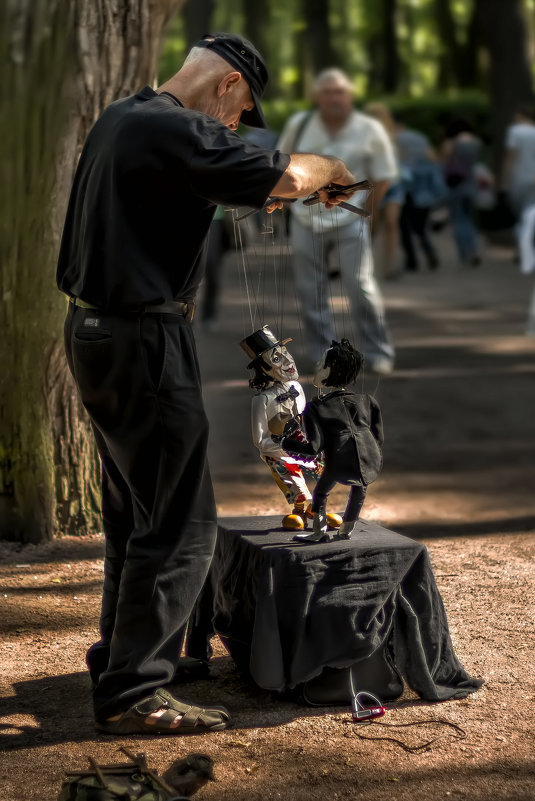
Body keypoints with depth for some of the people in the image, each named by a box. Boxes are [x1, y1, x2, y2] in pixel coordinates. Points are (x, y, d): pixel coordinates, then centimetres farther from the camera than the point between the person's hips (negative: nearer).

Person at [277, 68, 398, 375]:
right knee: (311, 292, 5)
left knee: (361, 286, -9)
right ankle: (323, 355, 16)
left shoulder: (370, 130, -8)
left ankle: (378, 353, 2)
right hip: (306, 221, 3)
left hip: (350, 221, -3)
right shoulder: (299, 124, -3)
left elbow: (383, 177, 0)